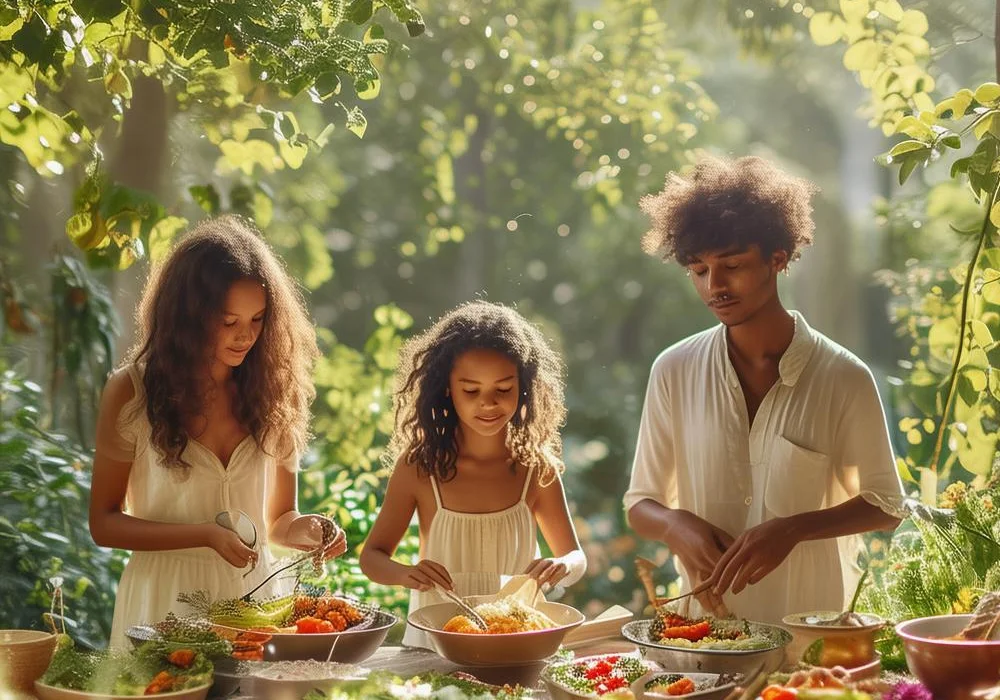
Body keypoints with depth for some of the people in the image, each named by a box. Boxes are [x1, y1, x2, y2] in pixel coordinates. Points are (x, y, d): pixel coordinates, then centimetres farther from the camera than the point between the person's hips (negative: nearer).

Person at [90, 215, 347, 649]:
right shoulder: (131, 393, -4)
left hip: (252, 593, 2)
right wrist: (205, 535, -15)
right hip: (164, 598, -2)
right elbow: (103, 523, -3)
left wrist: (300, 528, -11)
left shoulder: (276, 393, 3)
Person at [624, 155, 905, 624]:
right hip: (705, 621, 1)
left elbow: (885, 505, 6)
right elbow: (641, 504, 11)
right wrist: (676, 525, -12)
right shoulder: (674, 371, 3)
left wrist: (792, 528, -10)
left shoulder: (843, 378, -2)